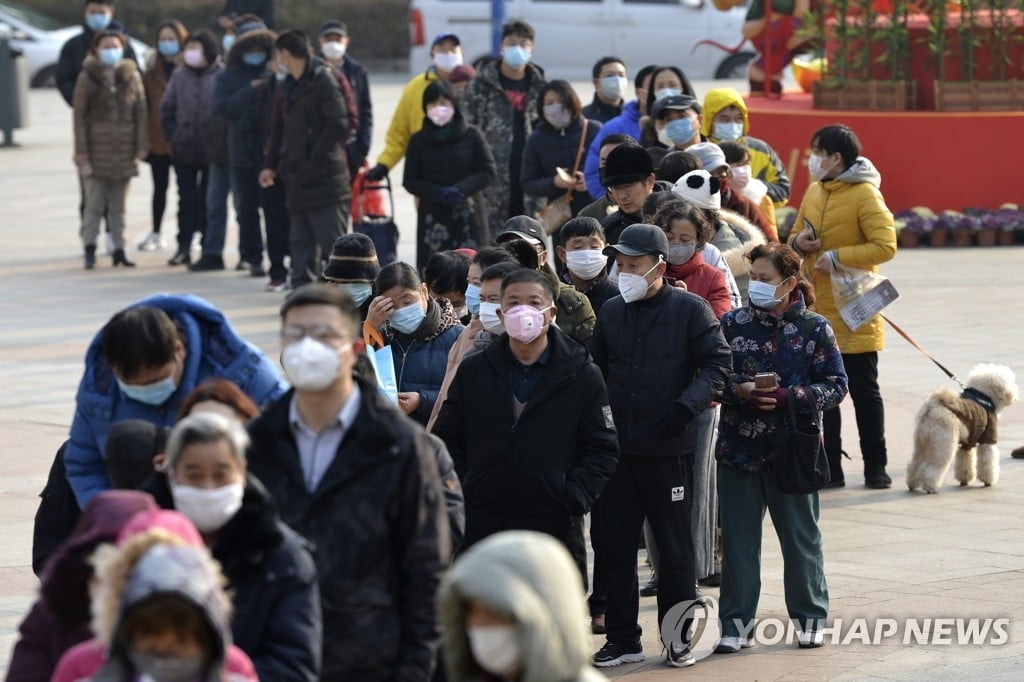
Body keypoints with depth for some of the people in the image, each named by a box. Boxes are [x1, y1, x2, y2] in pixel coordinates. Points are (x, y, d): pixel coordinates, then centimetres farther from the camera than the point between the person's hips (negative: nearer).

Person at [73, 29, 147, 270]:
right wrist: (81, 150, -8)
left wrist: (141, 146, 1)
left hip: (123, 150, 3)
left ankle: (119, 249, 12)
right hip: (96, 148, -3)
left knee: (118, 205, 8)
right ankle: (89, 250, -2)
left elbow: (141, 112, 7)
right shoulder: (88, 77, 0)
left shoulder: (132, 76, 6)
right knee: (94, 203, -5)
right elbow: (79, 115, -2)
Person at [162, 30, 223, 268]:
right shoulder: (180, 76, 4)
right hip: (183, 150, 4)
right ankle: (184, 247, 11)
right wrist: (173, 135, 4)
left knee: (209, 200, 4)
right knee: (186, 200, 7)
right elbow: (167, 108, 11)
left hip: (212, 151, -4)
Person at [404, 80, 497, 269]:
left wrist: (461, 189, -12)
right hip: (432, 216, 0)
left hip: (467, 215, 0)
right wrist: (439, 193, -11)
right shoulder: (418, 140, 6)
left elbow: (487, 172, 3)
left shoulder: (471, 135, 4)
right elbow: (410, 181, 5)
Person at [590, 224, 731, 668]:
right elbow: (596, 367, 19)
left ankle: (679, 638, 15)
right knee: (615, 544, 6)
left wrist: (687, 404, -21)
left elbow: (717, 363, -9)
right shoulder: (611, 312, 9)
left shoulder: (689, 310, -5)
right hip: (617, 447, 5)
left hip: (668, 448, -4)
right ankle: (623, 639, 15)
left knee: (674, 546, 5)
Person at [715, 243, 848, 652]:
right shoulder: (733, 324, 3)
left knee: (800, 537, 9)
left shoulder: (814, 329, -3)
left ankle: (810, 618, 22)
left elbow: (836, 385, -4)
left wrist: (787, 397, -17)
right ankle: (736, 625, 11)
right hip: (739, 448, 2)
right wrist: (738, 389, -17)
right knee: (738, 539, 4)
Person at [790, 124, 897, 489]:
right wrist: (798, 243, -3)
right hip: (816, 309, 7)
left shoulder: (865, 195, -12)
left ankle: (875, 467, 11)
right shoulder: (814, 192, 9)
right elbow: (797, 236, 20)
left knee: (863, 390, 2)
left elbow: (885, 246, -20)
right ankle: (830, 467, 15)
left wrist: (838, 257, -21)